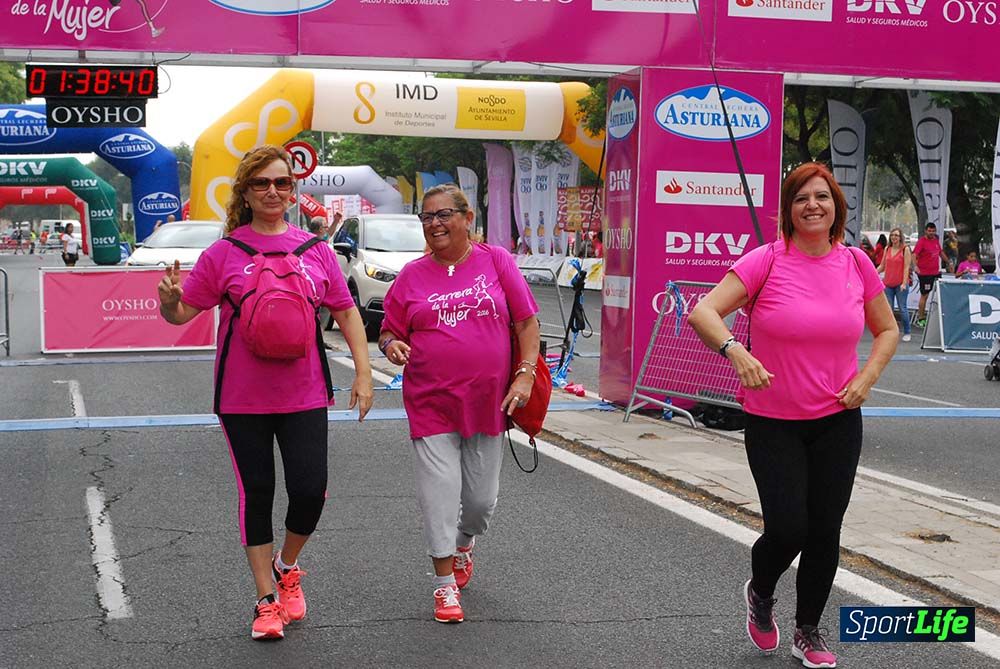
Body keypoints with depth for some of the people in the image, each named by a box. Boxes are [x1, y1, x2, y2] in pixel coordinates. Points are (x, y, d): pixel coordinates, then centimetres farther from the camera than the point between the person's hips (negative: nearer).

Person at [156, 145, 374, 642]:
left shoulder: (315, 250, 4)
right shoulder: (224, 253, -2)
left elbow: (346, 311, 11)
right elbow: (183, 312, -1)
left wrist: (363, 372, 3)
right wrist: (169, 299, -24)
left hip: (304, 394, 1)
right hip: (243, 397, -1)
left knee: (310, 492, -4)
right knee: (256, 494, 6)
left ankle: (286, 567, 28)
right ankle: (266, 600, 21)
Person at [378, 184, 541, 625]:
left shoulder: (495, 261, 1)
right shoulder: (412, 275, 3)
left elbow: (527, 322, 2)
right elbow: (389, 331, 9)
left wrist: (525, 374, -8)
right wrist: (392, 345, -14)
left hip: (487, 401, 0)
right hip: (431, 404, 0)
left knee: (481, 496, 10)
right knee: (440, 494, -4)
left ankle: (465, 544, 43)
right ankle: (445, 585, 10)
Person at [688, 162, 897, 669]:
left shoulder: (855, 264, -1)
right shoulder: (767, 261, -12)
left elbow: (887, 329, 13)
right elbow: (702, 312, -19)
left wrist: (868, 376, -4)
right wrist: (736, 351, -36)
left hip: (837, 419, 3)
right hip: (773, 422, -3)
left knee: (825, 532, 7)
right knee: (787, 529, -9)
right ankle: (759, 593, 27)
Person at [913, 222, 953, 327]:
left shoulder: (936, 240, 11)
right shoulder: (922, 241, -12)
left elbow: (941, 252, 26)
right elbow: (914, 255, -22)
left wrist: (948, 262, 30)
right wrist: (916, 266, -37)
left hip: (936, 272, 8)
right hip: (925, 274, -7)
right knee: (924, 295, -2)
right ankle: (920, 318, 6)